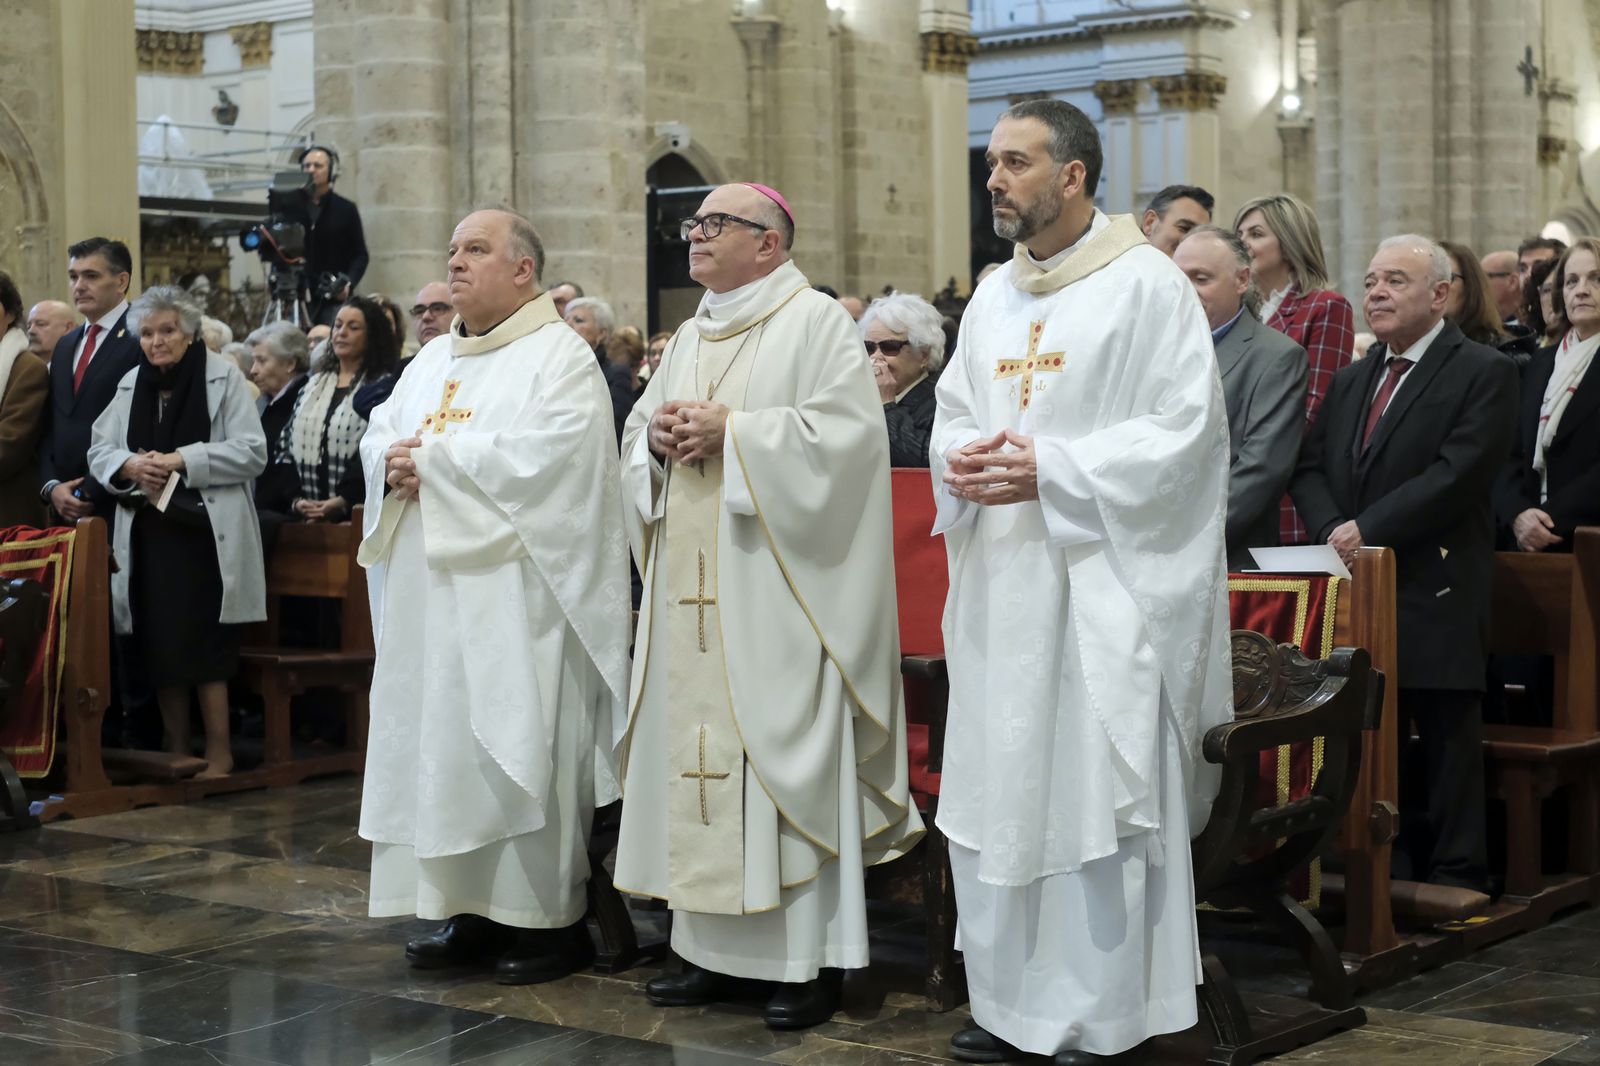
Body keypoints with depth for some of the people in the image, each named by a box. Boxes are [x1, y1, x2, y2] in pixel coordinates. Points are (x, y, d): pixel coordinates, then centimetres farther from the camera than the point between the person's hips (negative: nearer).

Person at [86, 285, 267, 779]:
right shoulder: (131, 383, 15)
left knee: (204, 644, -6)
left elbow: (252, 452, -7)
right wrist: (130, 466, -10)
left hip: (205, 532, -5)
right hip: (147, 531, 5)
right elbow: (99, 452, 13)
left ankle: (218, 754, 3)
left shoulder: (224, 377, 0)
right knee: (159, 646, 6)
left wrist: (184, 460, -15)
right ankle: (175, 752, 17)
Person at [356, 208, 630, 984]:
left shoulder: (560, 356, -6)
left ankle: (550, 919, 3)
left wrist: (433, 457, -13)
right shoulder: (434, 360, 18)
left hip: (516, 597, -7)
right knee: (443, 742, 7)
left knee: (520, 744, -6)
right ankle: (470, 910, 15)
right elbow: (380, 437, 16)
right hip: (436, 597, 8)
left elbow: (544, 455, -20)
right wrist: (394, 463, -9)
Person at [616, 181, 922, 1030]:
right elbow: (639, 429, 20)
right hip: (692, 592, 7)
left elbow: (845, 432, -15)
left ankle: (812, 956, 1)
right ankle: (715, 948, 14)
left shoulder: (816, 323, -3)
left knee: (782, 756, -6)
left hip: (774, 583, -7)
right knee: (698, 749, 6)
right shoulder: (691, 337, 18)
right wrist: (657, 433, -3)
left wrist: (731, 430, -17)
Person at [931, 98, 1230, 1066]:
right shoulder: (994, 298, 15)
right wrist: (961, 460, -5)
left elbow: (1187, 426, -13)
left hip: (1100, 586, -7)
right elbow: (953, 415, 19)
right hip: (1002, 586, 7)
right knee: (995, 793, 8)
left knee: (1095, 795, -4)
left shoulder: (1147, 285, -6)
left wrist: (1048, 470, -18)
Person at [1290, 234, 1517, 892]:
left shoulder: (1483, 373, -4)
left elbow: (1459, 474, -15)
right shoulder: (1350, 381, 18)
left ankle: (1454, 879, 8)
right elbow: (1309, 468, 12)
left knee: (1448, 744, 0)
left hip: (1437, 598, -6)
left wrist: (1369, 529, -17)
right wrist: (1332, 530, -8)